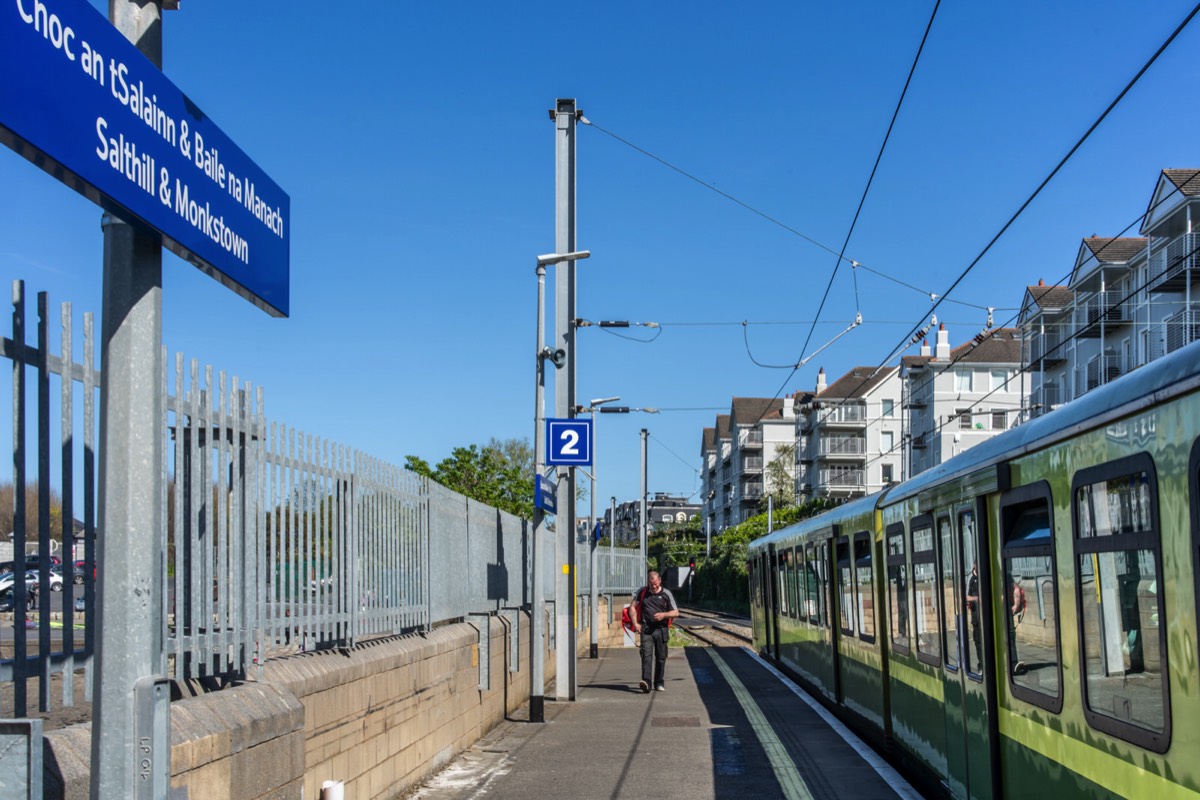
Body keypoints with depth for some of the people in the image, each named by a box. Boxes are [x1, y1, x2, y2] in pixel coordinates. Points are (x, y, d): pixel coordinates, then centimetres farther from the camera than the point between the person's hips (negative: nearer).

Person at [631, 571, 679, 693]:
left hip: (661, 629, 1)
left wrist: (664, 615, -12)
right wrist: (635, 623, 1)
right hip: (646, 629, -1)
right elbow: (633, 607, 13)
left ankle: (659, 683, 19)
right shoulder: (642, 592, 7)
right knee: (646, 654, -16)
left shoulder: (666, 594, 3)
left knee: (661, 657, 7)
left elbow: (676, 612, 7)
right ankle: (646, 681, -27)